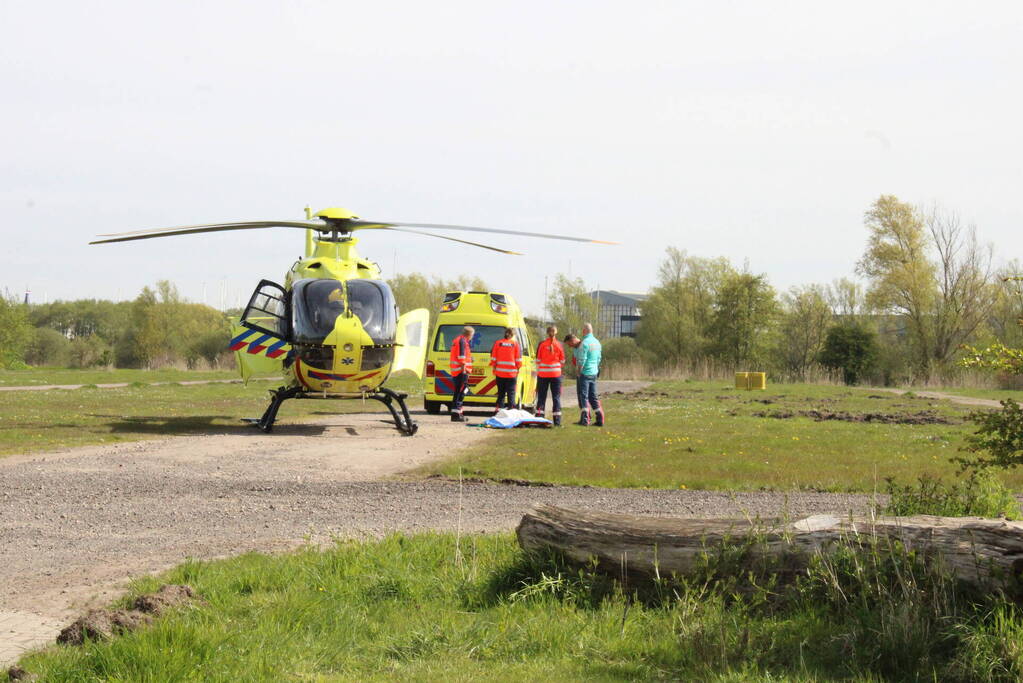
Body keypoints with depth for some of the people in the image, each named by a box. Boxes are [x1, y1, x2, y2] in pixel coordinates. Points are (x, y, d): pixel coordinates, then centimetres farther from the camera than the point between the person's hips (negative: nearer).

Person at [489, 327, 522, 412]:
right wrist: (518, 368, 10)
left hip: (500, 372, 2)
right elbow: (518, 358, -1)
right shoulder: (515, 343, -2)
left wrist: (494, 368, 14)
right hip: (512, 372, -2)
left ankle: (498, 408, 7)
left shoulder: (497, 343, 3)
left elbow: (493, 357, 5)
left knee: (501, 392, 10)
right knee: (511, 392, 2)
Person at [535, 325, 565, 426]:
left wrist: (538, 371, 16)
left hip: (543, 373, 0)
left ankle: (539, 418, 4)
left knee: (541, 396, 7)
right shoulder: (559, 345, -4)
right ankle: (557, 420, 2)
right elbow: (562, 361, 5)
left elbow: (538, 360, 0)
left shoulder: (542, 344, -6)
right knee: (556, 397, 5)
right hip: (556, 374, 0)